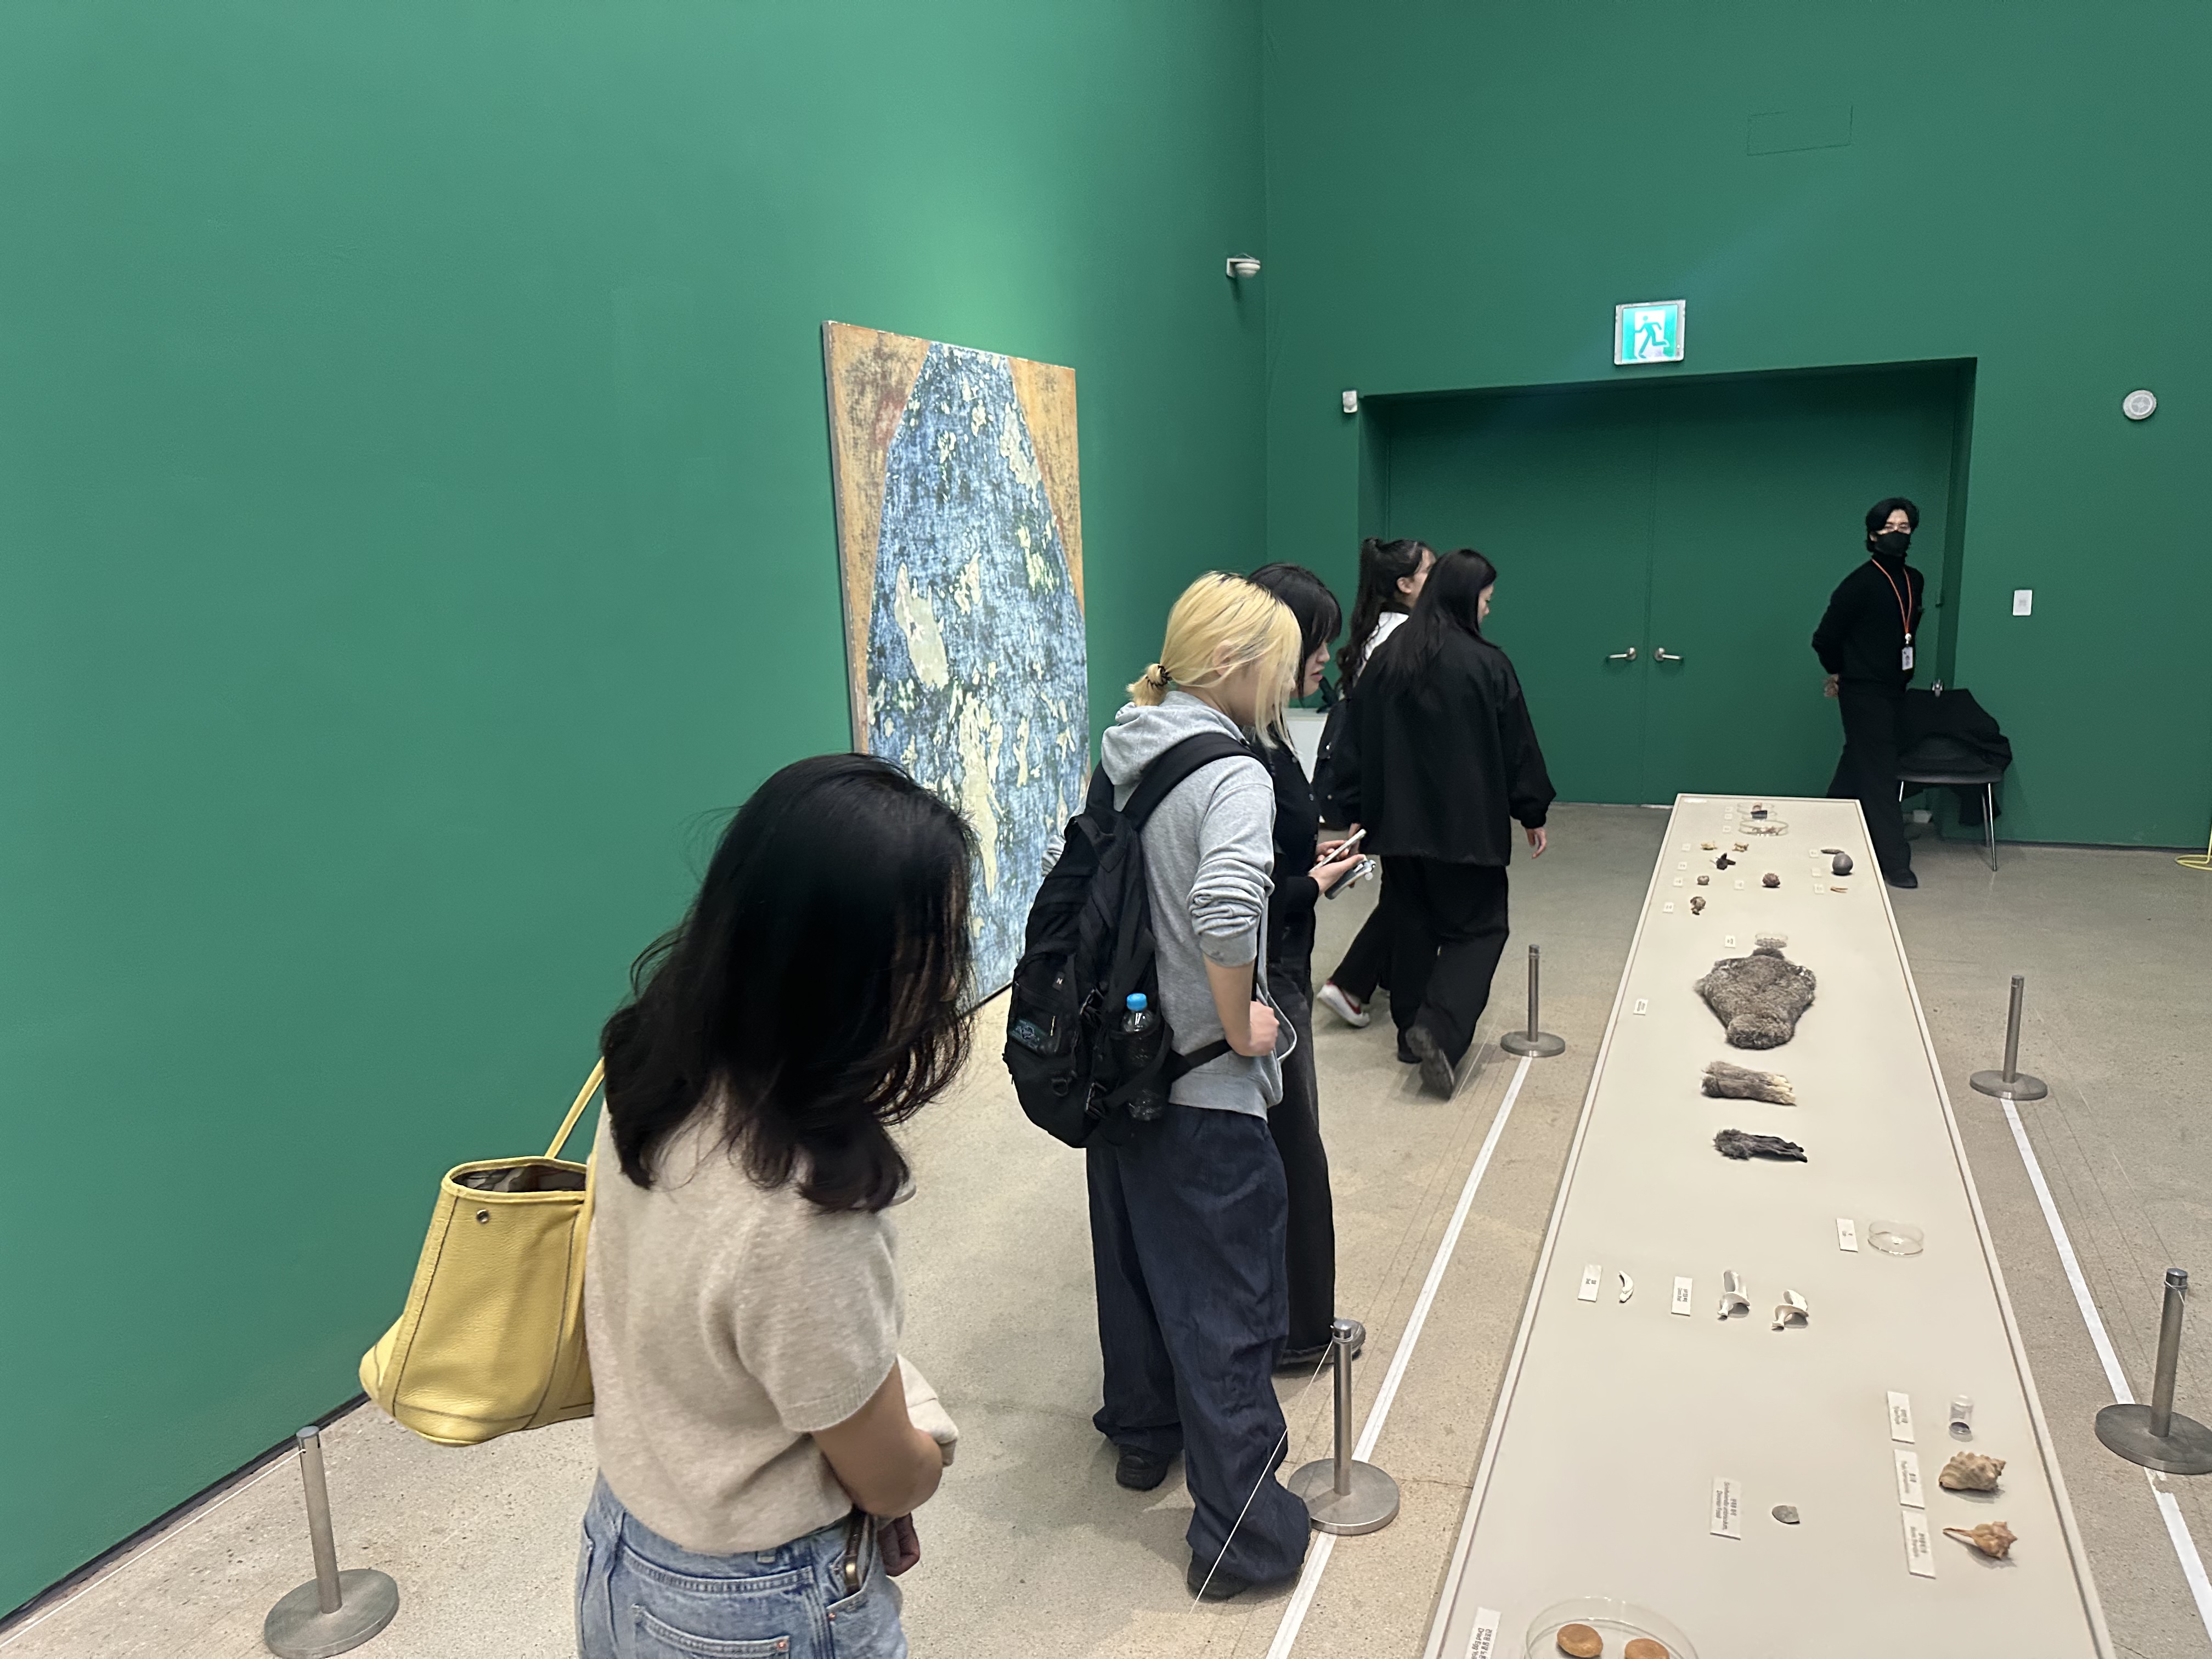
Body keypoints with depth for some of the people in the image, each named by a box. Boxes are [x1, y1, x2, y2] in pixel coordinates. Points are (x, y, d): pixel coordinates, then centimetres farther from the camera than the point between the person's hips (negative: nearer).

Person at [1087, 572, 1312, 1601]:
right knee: (1226, 1303, 5)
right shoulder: (1233, 774, -21)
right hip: (1202, 1089, -8)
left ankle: (1144, 1434, 45)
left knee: (1135, 1256, 24)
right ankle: (1241, 1535, 18)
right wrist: (1240, 1026, -21)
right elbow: (1226, 917, -37)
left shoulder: (1120, 754, 4)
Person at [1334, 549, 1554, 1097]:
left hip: (1398, 822, 5)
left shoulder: (1386, 660, 2)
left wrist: (1361, 806, 16)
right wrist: (1532, 813, 8)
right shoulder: (1486, 664, -10)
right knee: (1478, 927, 5)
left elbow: (1358, 744, 7)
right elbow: (1517, 747, -4)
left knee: (1411, 924, 16)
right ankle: (1439, 1030, -13)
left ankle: (1411, 1029, 21)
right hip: (1467, 825, -4)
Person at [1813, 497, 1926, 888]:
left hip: (1894, 690, 7)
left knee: (1859, 767, 15)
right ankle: (1894, 861, -4)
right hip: (1864, 692, -7)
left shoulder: (1914, 581, 7)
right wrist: (1839, 672, 5)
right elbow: (1825, 639, -10)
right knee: (1879, 773, -7)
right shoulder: (1860, 583, -14)